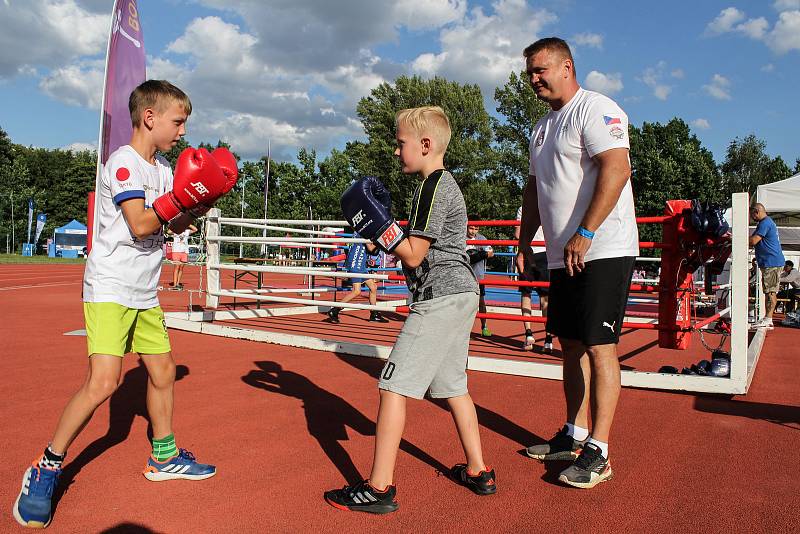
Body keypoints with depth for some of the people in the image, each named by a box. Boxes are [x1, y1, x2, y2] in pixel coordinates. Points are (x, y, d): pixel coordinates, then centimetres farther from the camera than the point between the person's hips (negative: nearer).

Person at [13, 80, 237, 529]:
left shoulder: (163, 170, 13)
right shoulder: (124, 162, -13)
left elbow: (175, 225, 17)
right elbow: (140, 225, -24)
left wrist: (201, 203, 2)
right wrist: (181, 196, -18)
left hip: (144, 294, 9)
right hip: (110, 289, -9)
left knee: (163, 370, 13)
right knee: (103, 381, -17)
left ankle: (163, 457, 30)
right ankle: (47, 468, 2)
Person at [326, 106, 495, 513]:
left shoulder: (433, 187, -12)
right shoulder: (447, 184, 19)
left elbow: (413, 254, -16)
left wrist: (376, 224, -12)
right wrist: (383, 228, 13)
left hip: (439, 298, -11)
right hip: (461, 295, 11)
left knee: (394, 386, -8)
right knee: (453, 385, 18)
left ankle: (380, 488, -3)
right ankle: (478, 472, 27)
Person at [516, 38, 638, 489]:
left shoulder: (596, 109, -9)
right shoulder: (543, 126, 19)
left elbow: (616, 169, -22)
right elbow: (535, 188, 25)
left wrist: (584, 234, -26)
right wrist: (525, 241, 19)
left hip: (604, 252, -9)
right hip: (563, 257, 9)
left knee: (599, 346, -7)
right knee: (571, 344, 13)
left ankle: (598, 452, 2)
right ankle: (575, 435, 24)